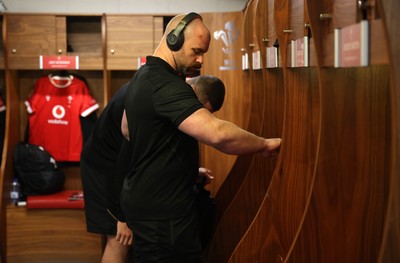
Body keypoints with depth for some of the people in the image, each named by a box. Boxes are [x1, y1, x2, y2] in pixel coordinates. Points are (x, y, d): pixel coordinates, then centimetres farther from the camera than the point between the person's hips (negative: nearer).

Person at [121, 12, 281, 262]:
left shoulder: (144, 76, 9)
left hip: (145, 198, 10)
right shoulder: (167, 86, -25)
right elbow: (217, 133, -37)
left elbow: (126, 129, 23)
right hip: (162, 209, -10)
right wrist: (265, 144, -20)